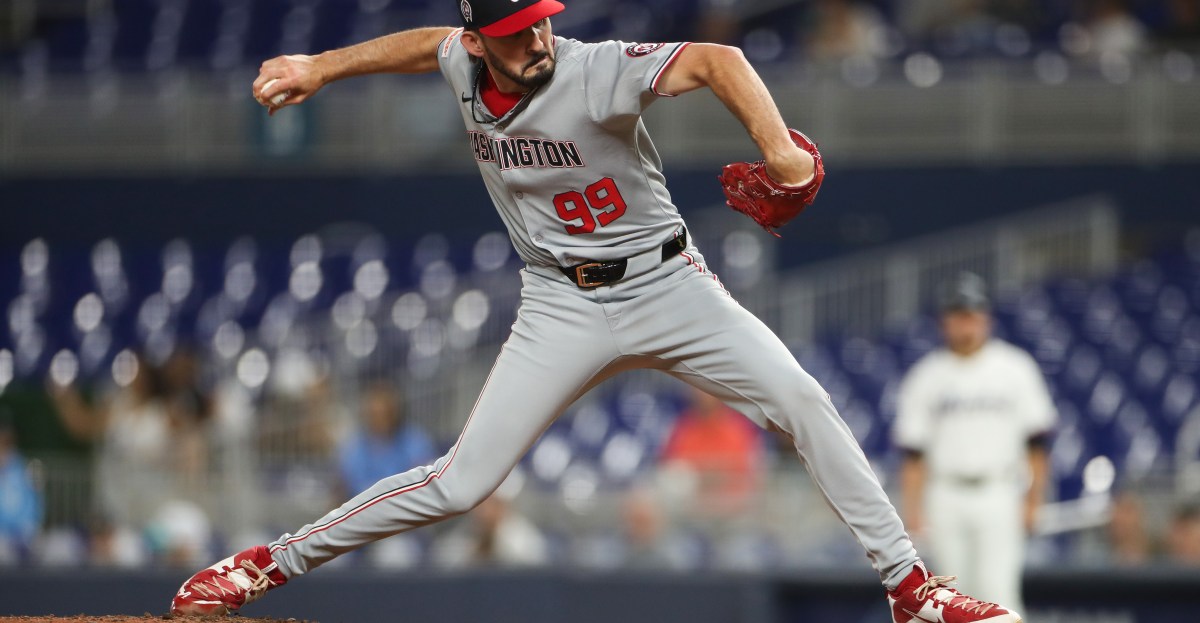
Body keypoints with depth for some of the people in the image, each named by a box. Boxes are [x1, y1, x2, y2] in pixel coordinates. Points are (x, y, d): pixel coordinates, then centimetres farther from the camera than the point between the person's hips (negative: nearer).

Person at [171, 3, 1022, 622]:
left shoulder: (594, 73, -22)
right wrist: (320, 68, 17)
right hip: (564, 308, 2)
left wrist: (778, 148, -47)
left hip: (664, 283, -2)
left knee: (801, 402, -17)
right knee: (461, 483, -7)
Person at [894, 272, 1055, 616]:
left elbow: (1036, 442, 4)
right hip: (945, 497, 2)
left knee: (996, 588, -14)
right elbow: (913, 452, 5)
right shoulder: (925, 376, 7)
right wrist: (912, 508, -3)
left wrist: (1033, 499, -3)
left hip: (998, 496, -2)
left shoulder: (1015, 367, 4)